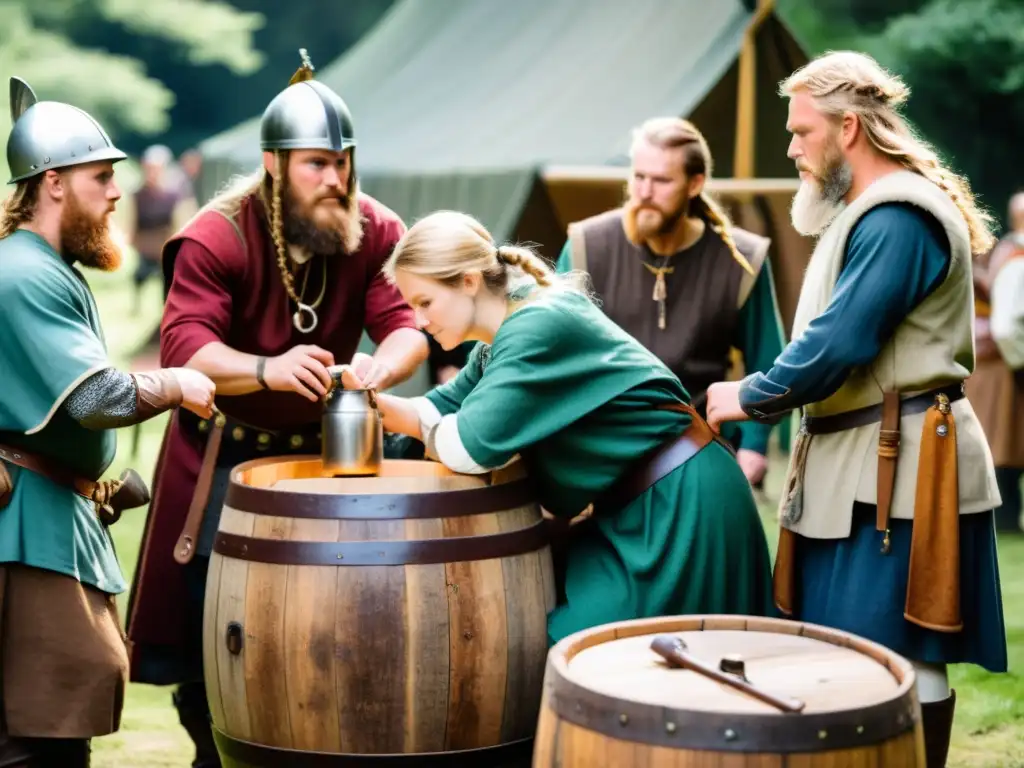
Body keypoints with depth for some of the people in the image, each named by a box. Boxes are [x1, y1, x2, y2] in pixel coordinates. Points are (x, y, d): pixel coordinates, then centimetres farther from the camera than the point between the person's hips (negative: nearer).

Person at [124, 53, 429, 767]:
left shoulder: (376, 231, -9)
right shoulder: (215, 237, -20)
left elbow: (406, 322, -19)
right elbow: (183, 346, -30)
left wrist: (386, 363, -44)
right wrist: (267, 368, -50)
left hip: (322, 446, 3)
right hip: (222, 455, -2)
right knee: (212, 620, 0)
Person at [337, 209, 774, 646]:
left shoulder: (539, 326, -20)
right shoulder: (506, 336, 10)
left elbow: (473, 446, -25)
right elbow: (440, 410, 18)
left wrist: (425, 430, -6)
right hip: (634, 511, 9)